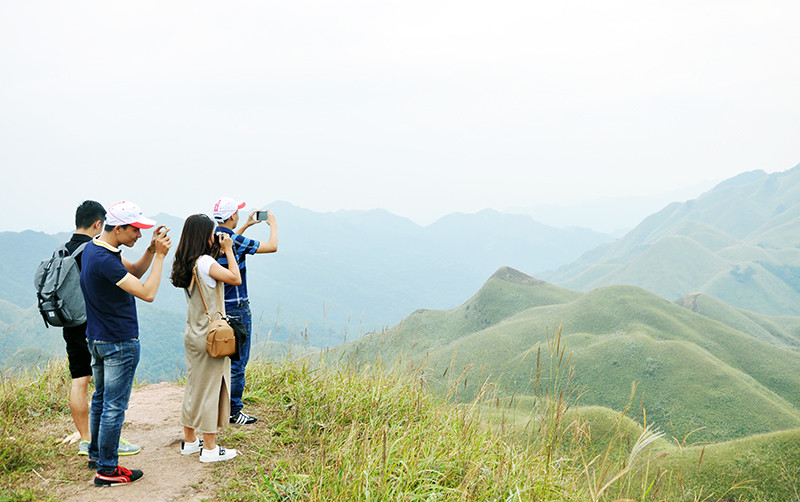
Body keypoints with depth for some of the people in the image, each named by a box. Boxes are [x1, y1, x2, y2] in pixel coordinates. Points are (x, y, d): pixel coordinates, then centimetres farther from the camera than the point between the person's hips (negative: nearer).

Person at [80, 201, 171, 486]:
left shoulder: (93, 248, 5)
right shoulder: (104, 260, -26)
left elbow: (135, 272, 11)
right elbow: (148, 293, -28)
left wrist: (152, 250, -4)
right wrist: (160, 255, -21)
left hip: (97, 339, 10)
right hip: (119, 343, -10)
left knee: (100, 398, 21)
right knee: (114, 406, -1)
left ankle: (96, 454, 34)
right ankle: (107, 471, 7)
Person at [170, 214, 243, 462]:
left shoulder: (185, 264, 6)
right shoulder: (204, 262, -20)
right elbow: (235, 279, -16)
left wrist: (220, 252, 11)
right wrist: (228, 250, -8)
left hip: (193, 334, 9)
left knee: (194, 386, 17)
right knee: (210, 388, 0)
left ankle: (189, 441, 28)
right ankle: (210, 448, 8)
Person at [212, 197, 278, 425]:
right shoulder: (236, 241, -20)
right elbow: (272, 246, -14)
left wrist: (246, 225, 33)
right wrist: (273, 224, 3)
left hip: (217, 307, 9)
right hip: (236, 309, -9)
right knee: (237, 361, 0)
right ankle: (234, 412, 7)